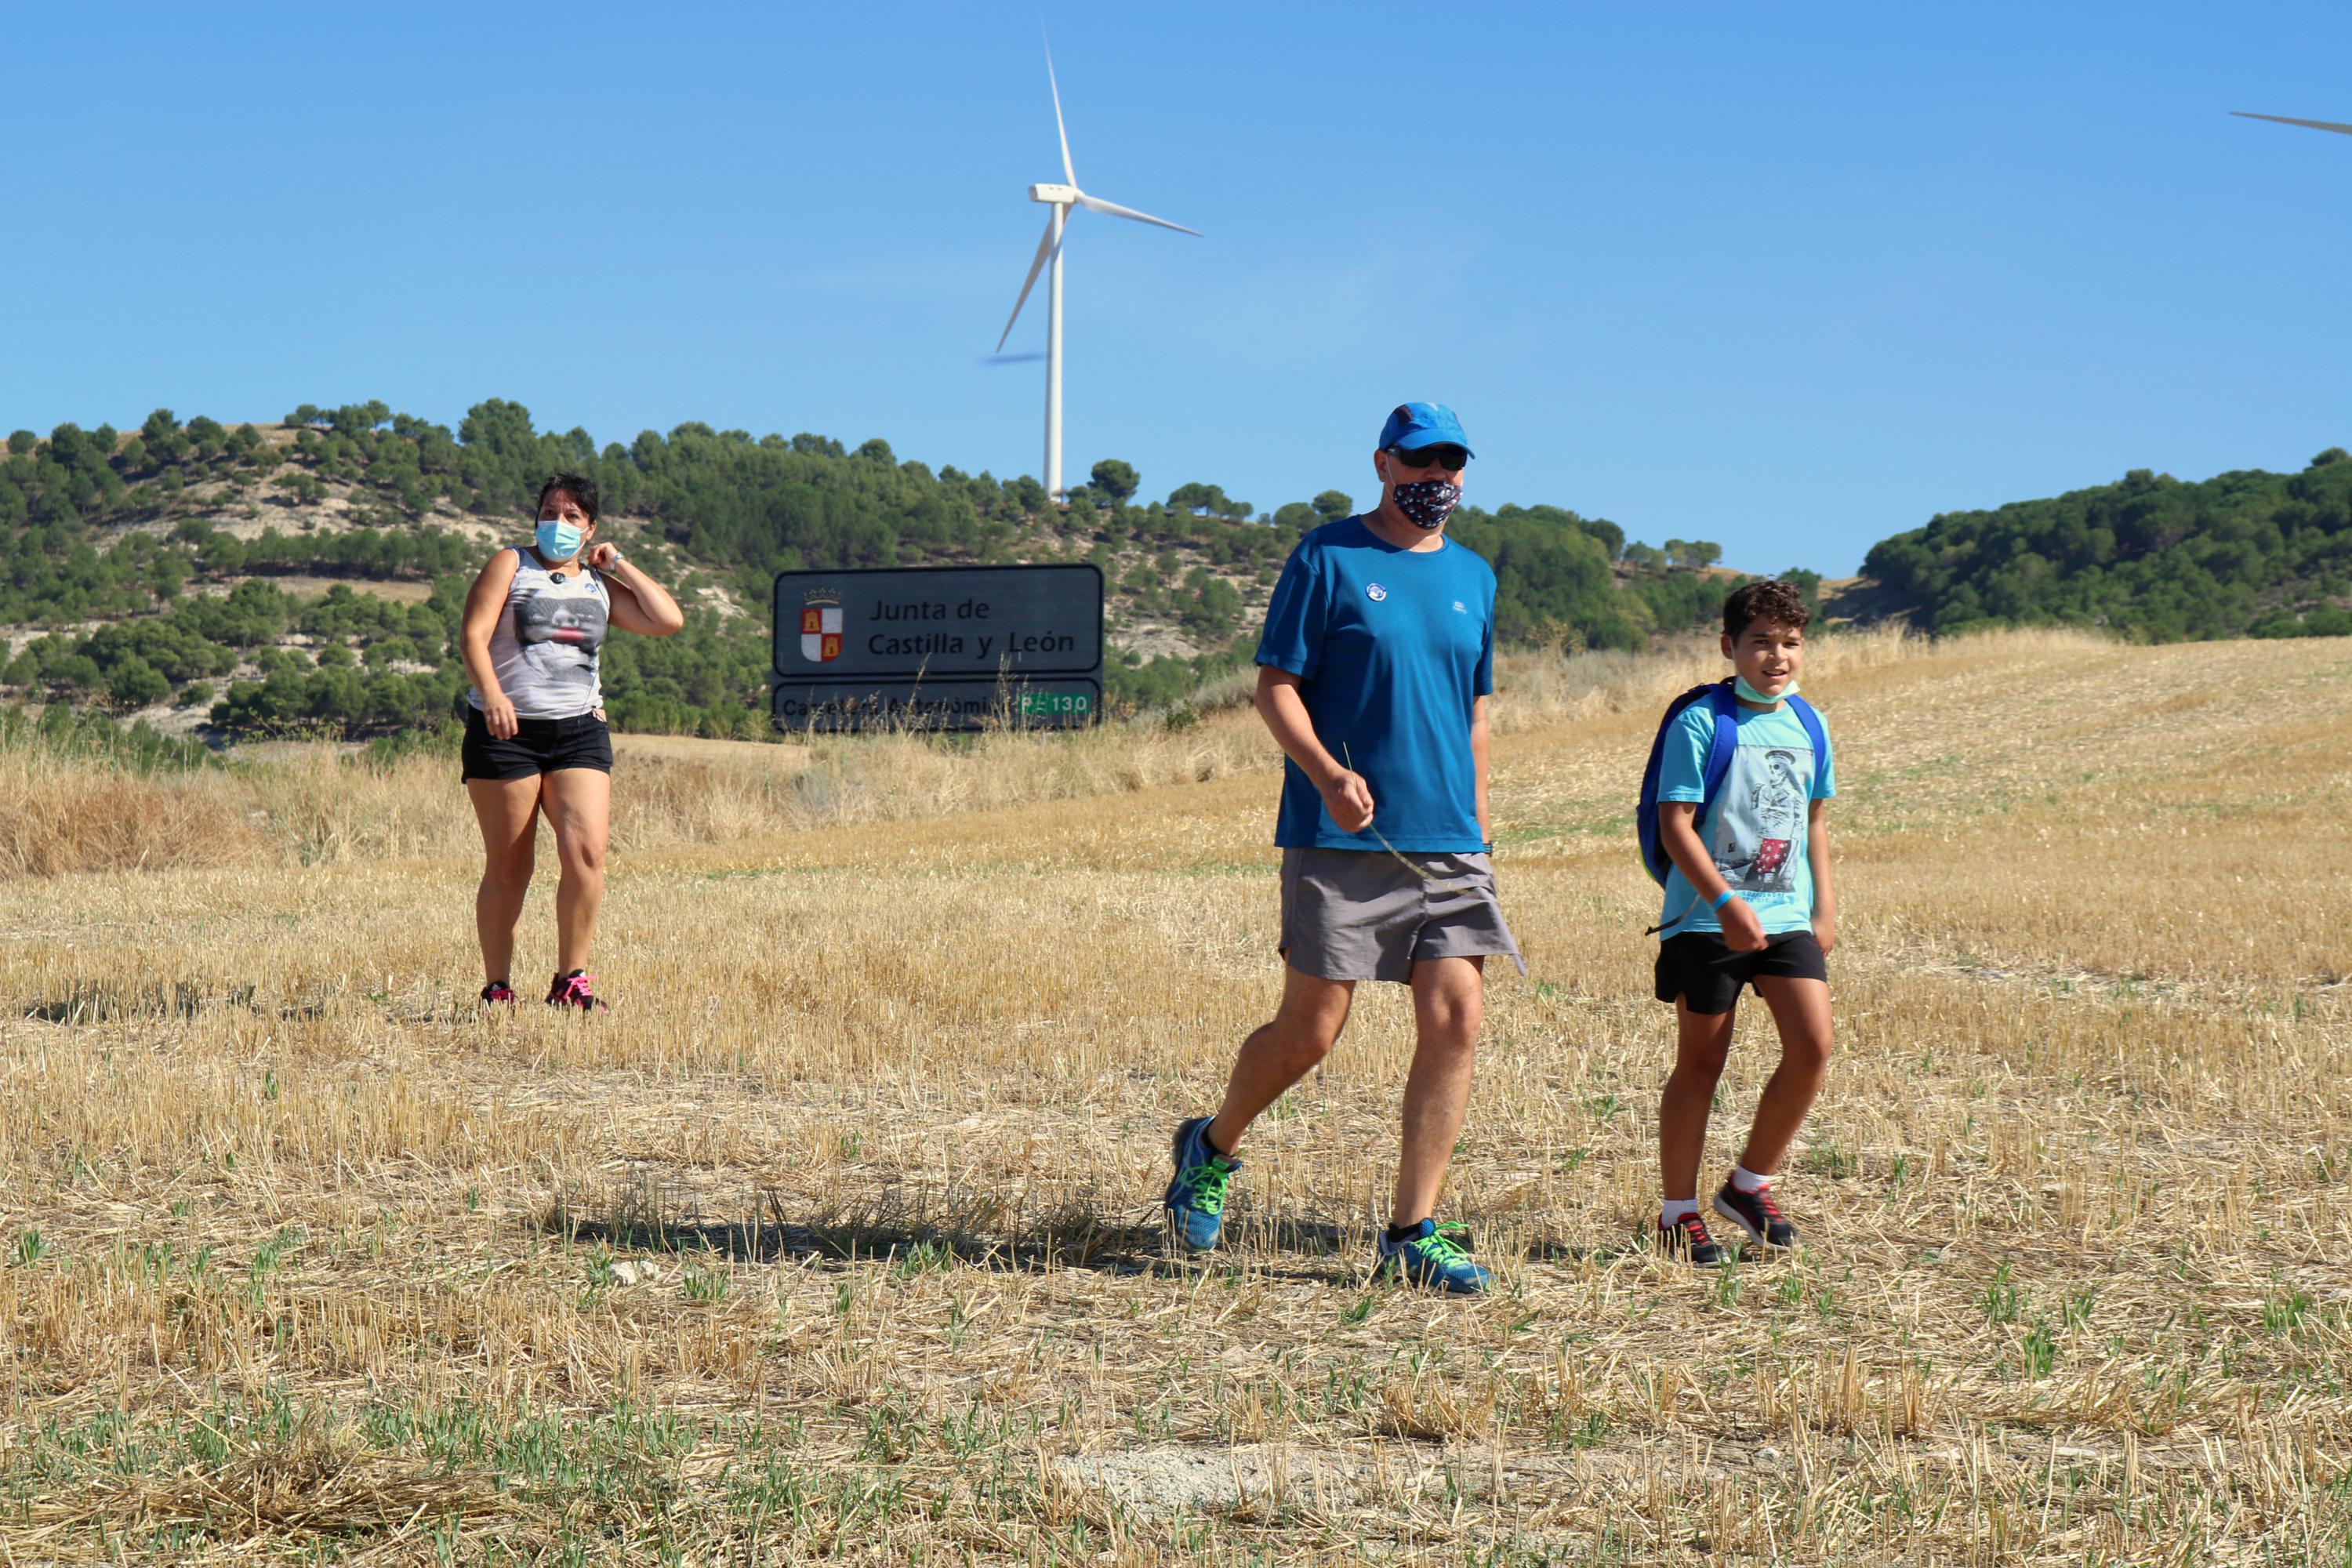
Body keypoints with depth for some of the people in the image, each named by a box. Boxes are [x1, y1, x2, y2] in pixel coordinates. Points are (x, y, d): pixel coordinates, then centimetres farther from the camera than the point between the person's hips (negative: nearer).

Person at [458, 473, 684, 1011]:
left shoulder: (601, 585, 17)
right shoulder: (510, 566, 7)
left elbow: (669, 620, 6)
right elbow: (473, 634, -6)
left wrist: (618, 564, 10)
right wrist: (492, 695, -22)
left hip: (579, 730, 3)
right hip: (506, 730, -3)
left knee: (586, 851, -14)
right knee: (508, 868, 0)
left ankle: (571, 983, -7)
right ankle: (496, 989, 8)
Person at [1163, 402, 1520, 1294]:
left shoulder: (1474, 579, 16)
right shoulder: (1327, 560, -2)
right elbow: (1275, 688, -5)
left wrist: (1480, 831, 18)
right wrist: (1330, 775, -21)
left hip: (1449, 845, 5)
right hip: (1341, 842, -5)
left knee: (1455, 1020, -7)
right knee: (1310, 1031, -2)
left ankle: (1412, 1236, 0)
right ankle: (1212, 1148, 27)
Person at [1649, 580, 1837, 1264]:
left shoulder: (1809, 726, 10)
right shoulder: (1701, 724, -8)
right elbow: (1675, 825, -12)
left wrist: (1825, 906, 14)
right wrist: (1727, 901, -21)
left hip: (1787, 917, 5)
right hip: (1707, 920, -5)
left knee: (1812, 1046, -9)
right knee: (1700, 1062, 2)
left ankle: (1750, 1183, 10)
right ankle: (1678, 1211, 15)